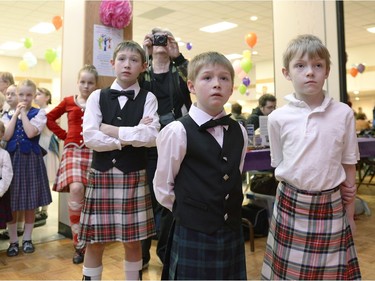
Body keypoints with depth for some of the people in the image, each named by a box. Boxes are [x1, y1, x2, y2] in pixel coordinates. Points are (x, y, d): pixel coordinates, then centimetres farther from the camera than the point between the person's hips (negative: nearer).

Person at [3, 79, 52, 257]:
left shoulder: (39, 113, -1)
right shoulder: (9, 114, 9)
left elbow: (31, 133, -17)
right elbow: (6, 136, -7)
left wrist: (23, 113, -9)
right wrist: (16, 113, -5)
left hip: (31, 159, -2)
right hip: (12, 158, 3)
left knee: (31, 203, 7)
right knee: (11, 203, 6)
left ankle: (27, 239, 22)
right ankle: (13, 241, 19)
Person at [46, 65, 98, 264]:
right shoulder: (68, 102, 9)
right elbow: (50, 118, 18)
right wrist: (63, 135, 9)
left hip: (93, 151, 0)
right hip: (73, 149, 0)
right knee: (76, 189, -20)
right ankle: (79, 244, -5)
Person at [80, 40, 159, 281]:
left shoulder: (148, 98, 2)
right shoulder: (98, 97, 4)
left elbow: (152, 136, -13)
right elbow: (89, 137, -8)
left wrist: (114, 131, -10)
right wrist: (132, 137, -10)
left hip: (134, 175, 0)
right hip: (101, 174, 1)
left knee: (132, 242, 11)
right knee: (95, 242, 9)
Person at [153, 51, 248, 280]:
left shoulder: (239, 132, 4)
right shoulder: (178, 131, -13)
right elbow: (163, 187, -6)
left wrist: (230, 209, 11)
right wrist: (188, 211, 4)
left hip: (233, 233, 5)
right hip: (192, 234, -5)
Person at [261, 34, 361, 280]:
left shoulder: (343, 114, -5)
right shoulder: (278, 118, -6)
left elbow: (348, 165, 4)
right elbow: (279, 166, 4)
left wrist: (350, 215, 9)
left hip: (331, 206, 0)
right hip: (291, 206, 0)